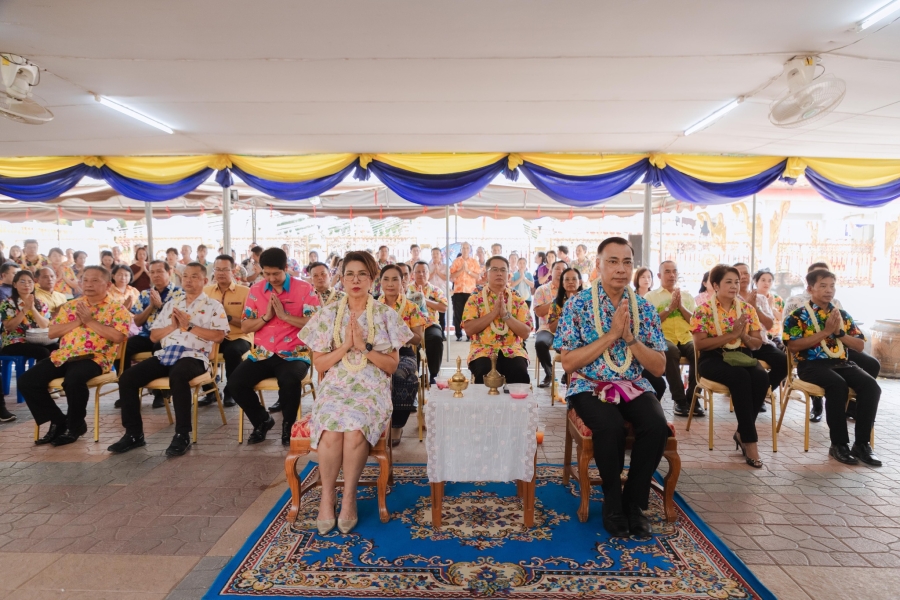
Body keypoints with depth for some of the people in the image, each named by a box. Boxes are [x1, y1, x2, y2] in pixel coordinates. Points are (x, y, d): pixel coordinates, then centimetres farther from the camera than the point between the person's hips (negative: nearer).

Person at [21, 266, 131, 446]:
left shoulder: (117, 309, 2)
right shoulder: (70, 305, 18)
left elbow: (118, 336, -14)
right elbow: (51, 332, 11)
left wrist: (90, 320, -11)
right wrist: (77, 321, -4)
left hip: (94, 358, -6)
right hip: (63, 356, 6)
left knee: (73, 379, -35)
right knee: (27, 381, -11)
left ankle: (75, 425, -7)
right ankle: (58, 421, 7)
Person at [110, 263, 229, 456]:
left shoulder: (213, 306, 6)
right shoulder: (171, 304, 22)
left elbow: (219, 336, -10)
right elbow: (153, 336, 18)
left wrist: (189, 326, -10)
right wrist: (172, 326, -1)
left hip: (194, 356, -6)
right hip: (165, 354, 6)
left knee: (177, 376, -38)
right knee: (127, 378, -14)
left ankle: (182, 435, -26)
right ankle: (134, 433, -2)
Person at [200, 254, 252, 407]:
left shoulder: (245, 291, -2)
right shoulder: (206, 291, 11)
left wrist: (229, 318, -21)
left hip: (239, 337, -3)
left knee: (232, 351, -36)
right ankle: (210, 390, -1)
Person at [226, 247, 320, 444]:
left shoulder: (304, 289, -3)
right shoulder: (256, 290, 8)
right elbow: (245, 327, 7)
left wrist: (284, 315, -16)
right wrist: (266, 316, -10)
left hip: (294, 354, -4)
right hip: (262, 354, 4)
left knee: (290, 381, -35)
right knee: (234, 384, -16)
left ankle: (288, 425, -5)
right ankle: (262, 421, 11)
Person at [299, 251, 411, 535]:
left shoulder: (386, 315, 5)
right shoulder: (328, 314, 7)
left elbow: (392, 365, 2)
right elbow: (319, 364, 4)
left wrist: (364, 346, -11)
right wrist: (345, 346, -10)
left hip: (372, 389, -1)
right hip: (335, 388, 1)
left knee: (355, 431, -31)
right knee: (332, 432, -30)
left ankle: (349, 497, -9)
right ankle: (327, 496, -6)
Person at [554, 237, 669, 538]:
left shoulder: (645, 308, 5)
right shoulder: (578, 304, -5)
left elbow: (659, 367, 2)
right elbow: (568, 363, -11)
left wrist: (630, 337, -14)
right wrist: (611, 335, -17)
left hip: (634, 386, 3)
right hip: (589, 386, -3)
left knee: (657, 426, -26)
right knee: (611, 427, -32)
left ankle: (634, 501, -2)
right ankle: (612, 501, -4)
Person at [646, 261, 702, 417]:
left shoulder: (687, 296, 23)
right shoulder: (650, 296, 12)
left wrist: (681, 306, -1)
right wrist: (670, 308, -7)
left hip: (686, 338, 3)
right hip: (663, 338, -3)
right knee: (671, 351, -39)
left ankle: (692, 397, -13)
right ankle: (679, 399, -25)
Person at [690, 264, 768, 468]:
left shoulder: (747, 309, 10)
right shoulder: (704, 310, -4)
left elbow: (758, 343, 10)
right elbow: (700, 344, -13)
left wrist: (743, 336, -12)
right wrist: (731, 335, -17)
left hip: (742, 356, 4)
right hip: (713, 359, -4)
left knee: (762, 377, -28)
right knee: (740, 377, -34)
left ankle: (742, 433, -12)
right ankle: (750, 440, -26)